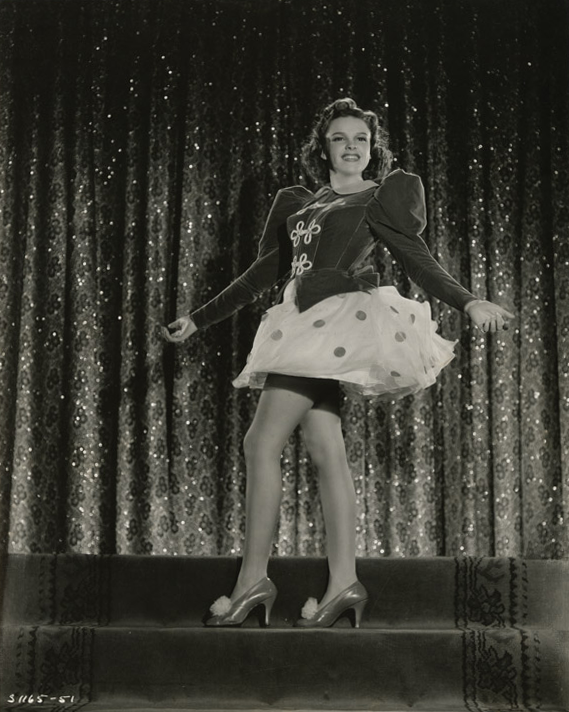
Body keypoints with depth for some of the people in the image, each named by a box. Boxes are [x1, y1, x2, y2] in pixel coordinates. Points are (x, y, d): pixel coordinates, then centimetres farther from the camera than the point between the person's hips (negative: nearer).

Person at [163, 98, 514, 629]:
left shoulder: (382, 197, 7)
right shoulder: (298, 205, 23)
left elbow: (417, 261, 1)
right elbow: (263, 273, 25)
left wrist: (469, 303, -14)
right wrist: (199, 319, 24)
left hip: (332, 320, -6)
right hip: (306, 325, 6)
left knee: (262, 442, -11)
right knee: (326, 452, 1)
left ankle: (253, 579, -8)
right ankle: (343, 582, 2)